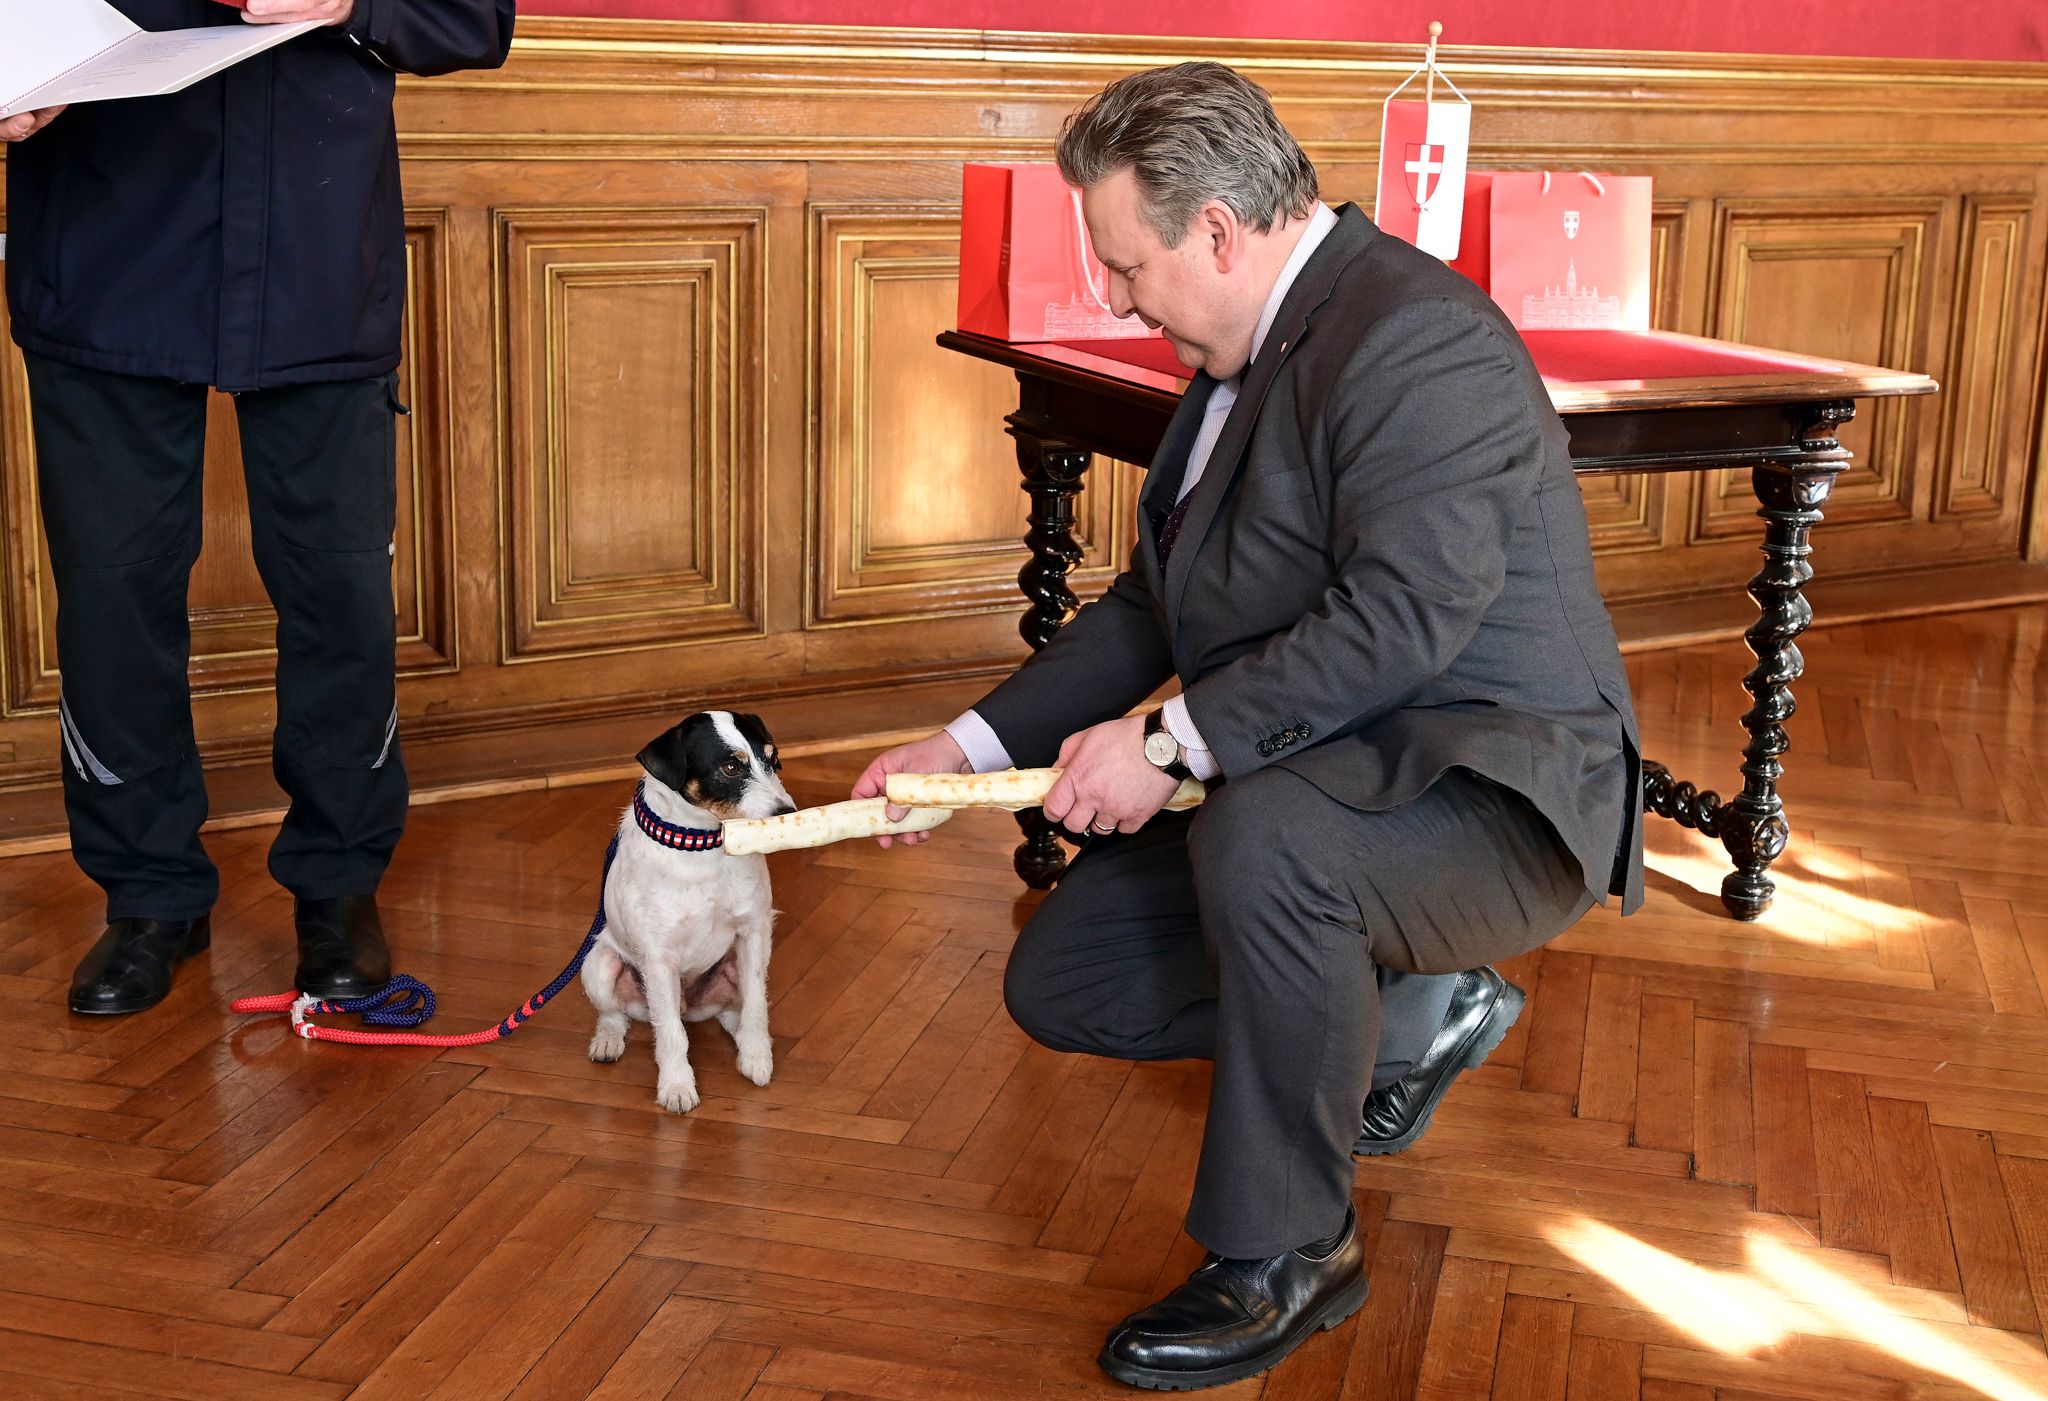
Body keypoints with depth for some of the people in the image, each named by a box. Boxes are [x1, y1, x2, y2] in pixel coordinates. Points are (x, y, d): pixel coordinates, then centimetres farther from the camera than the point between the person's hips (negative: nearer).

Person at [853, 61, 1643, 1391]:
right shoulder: (1248, 359, 11)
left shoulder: (1417, 338, -20)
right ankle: (1406, 1012, 17)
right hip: (1316, 784, 10)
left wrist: (1173, 738, -27)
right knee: (1060, 980, 4)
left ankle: (1286, 1249, -18)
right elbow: (1157, 603, 16)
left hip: (1497, 794, -10)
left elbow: (1404, 618, -30)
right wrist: (970, 744, 9)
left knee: (1257, 840, -39)